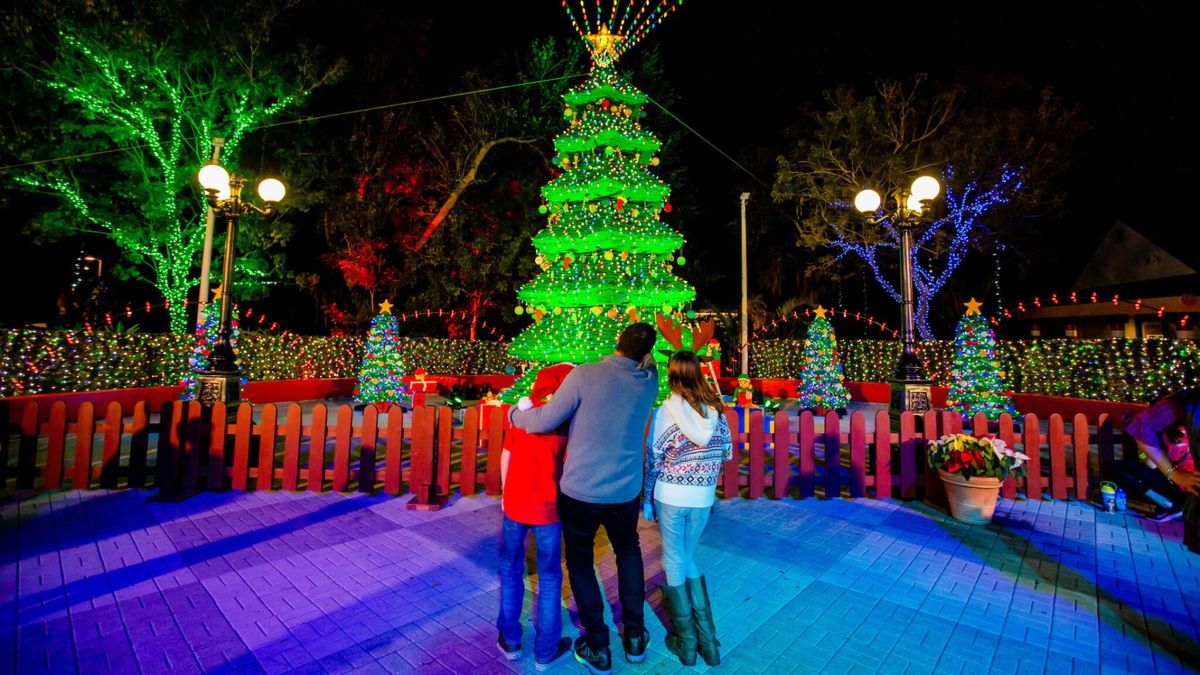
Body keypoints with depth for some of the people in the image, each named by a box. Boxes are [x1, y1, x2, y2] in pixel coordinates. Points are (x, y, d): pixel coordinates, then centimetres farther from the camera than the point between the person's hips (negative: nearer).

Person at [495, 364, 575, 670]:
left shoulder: (522, 411, -1)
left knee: (511, 570, 20)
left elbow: (506, 455, 5)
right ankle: (546, 651, 23)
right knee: (549, 578, 13)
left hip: (514, 503, 3)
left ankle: (510, 641, 30)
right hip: (547, 507, -2)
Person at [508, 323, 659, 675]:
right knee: (628, 551, 30)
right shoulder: (649, 383, -7)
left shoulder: (585, 375, -18)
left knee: (580, 561, 21)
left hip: (579, 491, -3)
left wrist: (513, 413, 2)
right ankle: (635, 636, 37)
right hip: (625, 493, 3)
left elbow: (543, 422, -14)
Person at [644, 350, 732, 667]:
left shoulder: (666, 410, -12)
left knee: (674, 561, 12)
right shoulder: (716, 409, -2)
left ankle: (685, 643, 22)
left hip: (670, 496, -3)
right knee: (688, 558, 21)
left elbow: (653, 459, -8)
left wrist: (646, 499, 3)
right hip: (703, 497, 3)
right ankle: (707, 639, 23)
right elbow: (727, 453, 6)